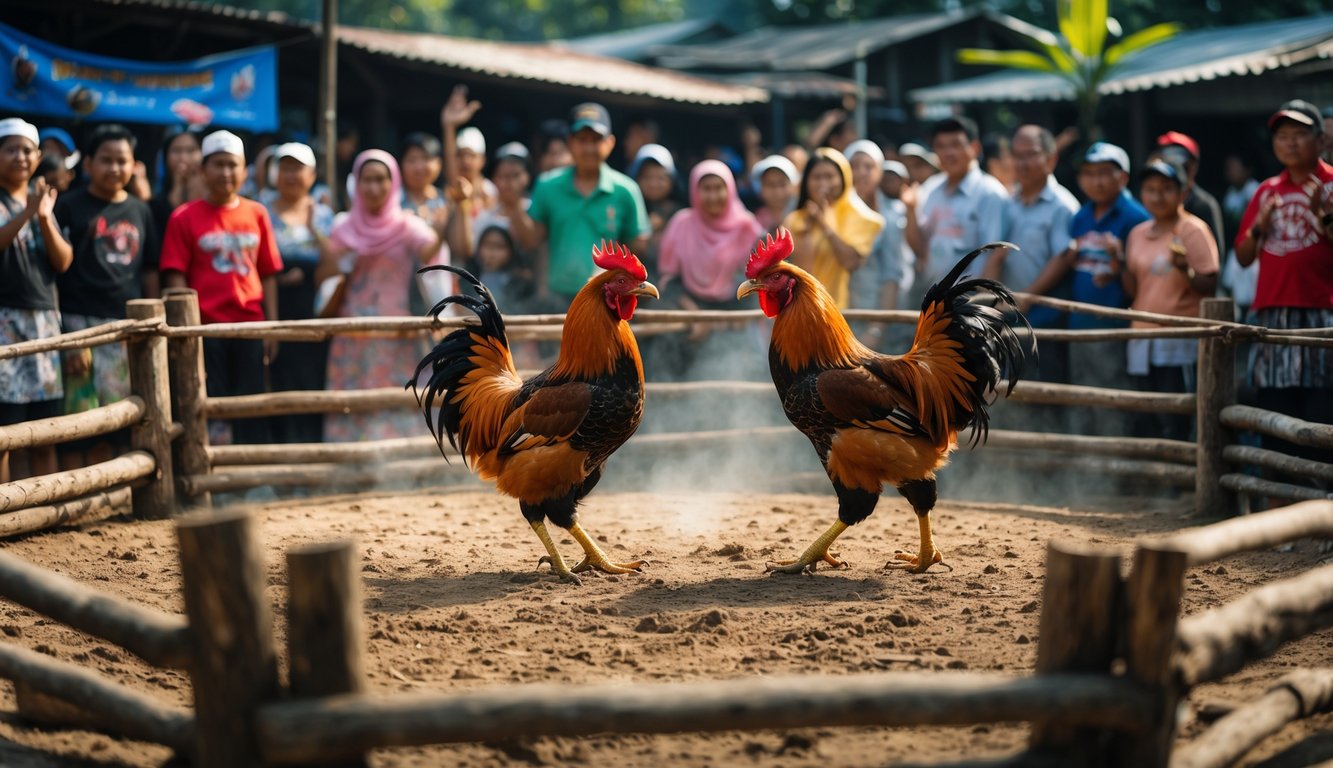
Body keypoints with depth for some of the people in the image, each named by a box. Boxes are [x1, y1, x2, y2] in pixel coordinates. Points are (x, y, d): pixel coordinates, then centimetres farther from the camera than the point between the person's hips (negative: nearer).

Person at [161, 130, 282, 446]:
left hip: (250, 327, 3)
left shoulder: (256, 214, 8)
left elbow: (268, 275, 10)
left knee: (253, 417, 7)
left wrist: (271, 326, 4)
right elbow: (176, 278, -3)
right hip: (205, 327, -3)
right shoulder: (184, 218, 0)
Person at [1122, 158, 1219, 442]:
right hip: (1142, 338, 7)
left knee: (1173, 424, -9)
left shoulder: (1193, 230, -5)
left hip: (1179, 340, -7)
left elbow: (1209, 285, -10)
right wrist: (1119, 265, -1)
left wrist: (1183, 269, -27)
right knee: (1145, 423, 8)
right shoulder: (1138, 234, 14)